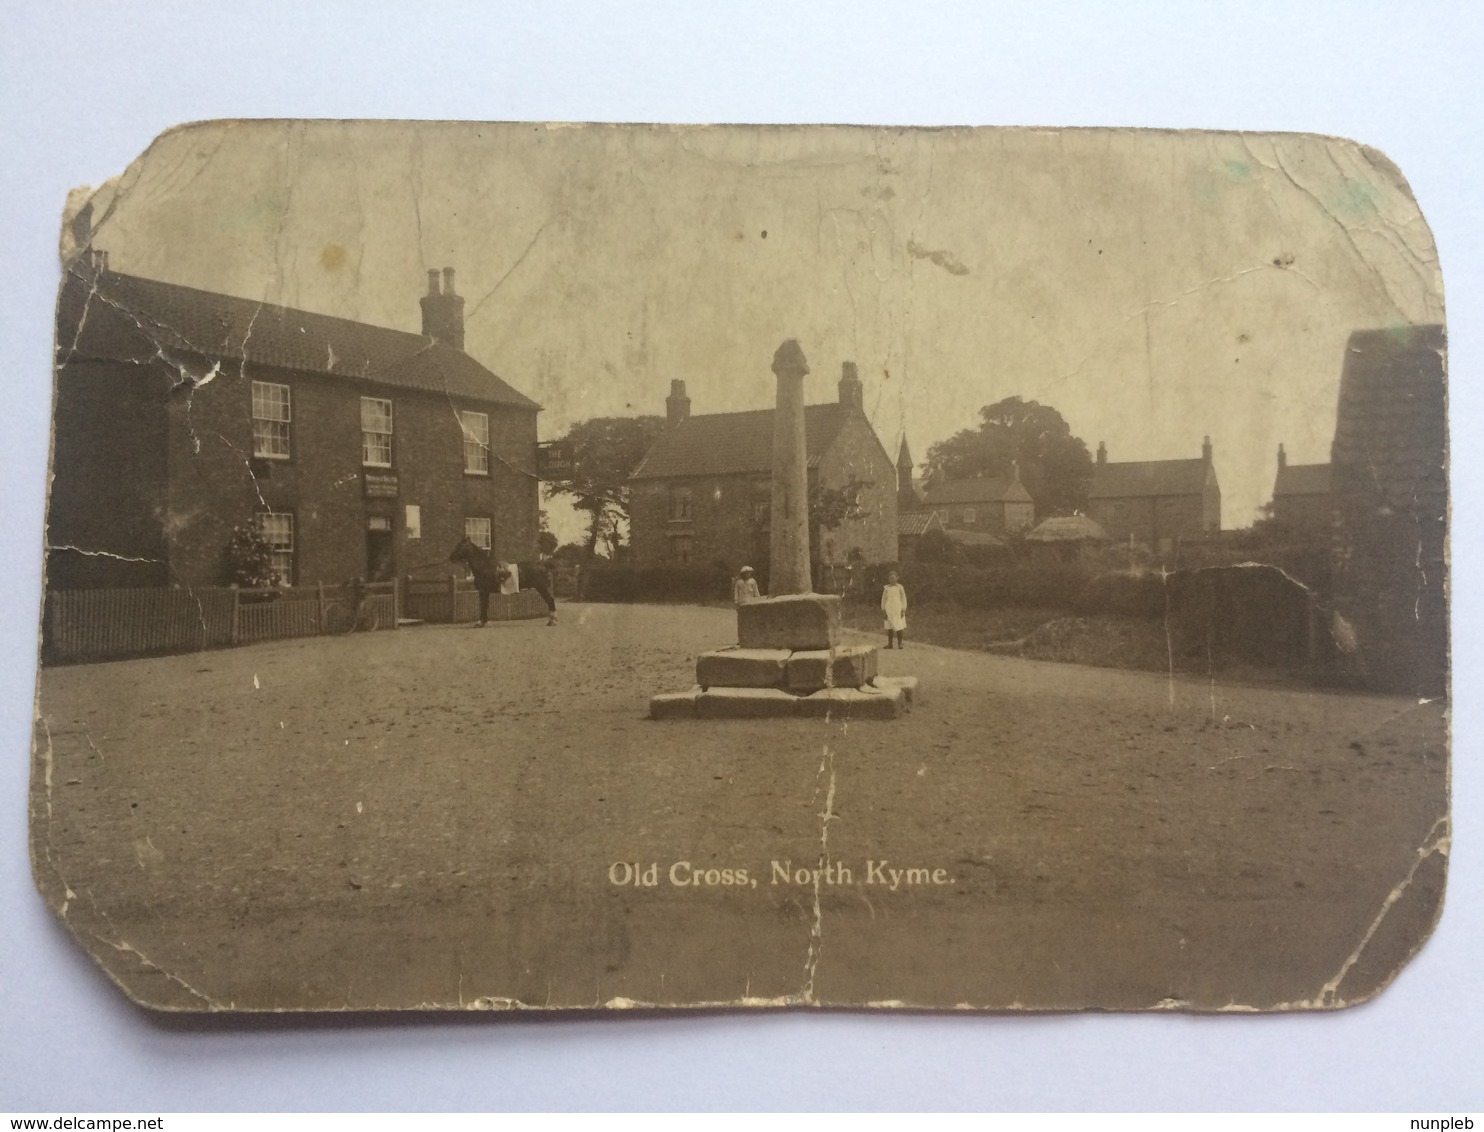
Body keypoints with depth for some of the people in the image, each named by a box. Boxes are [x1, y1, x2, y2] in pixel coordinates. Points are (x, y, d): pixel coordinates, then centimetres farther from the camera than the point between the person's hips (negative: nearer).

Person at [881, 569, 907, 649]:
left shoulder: (900, 587, -1)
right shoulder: (886, 588, 5)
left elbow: (903, 599, 1)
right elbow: (883, 599, 11)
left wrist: (903, 610, -3)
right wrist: (883, 609, 7)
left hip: (898, 609, -3)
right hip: (889, 609, 3)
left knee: (898, 627, -5)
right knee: (889, 627, 4)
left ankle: (899, 644, 0)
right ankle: (890, 644, 9)